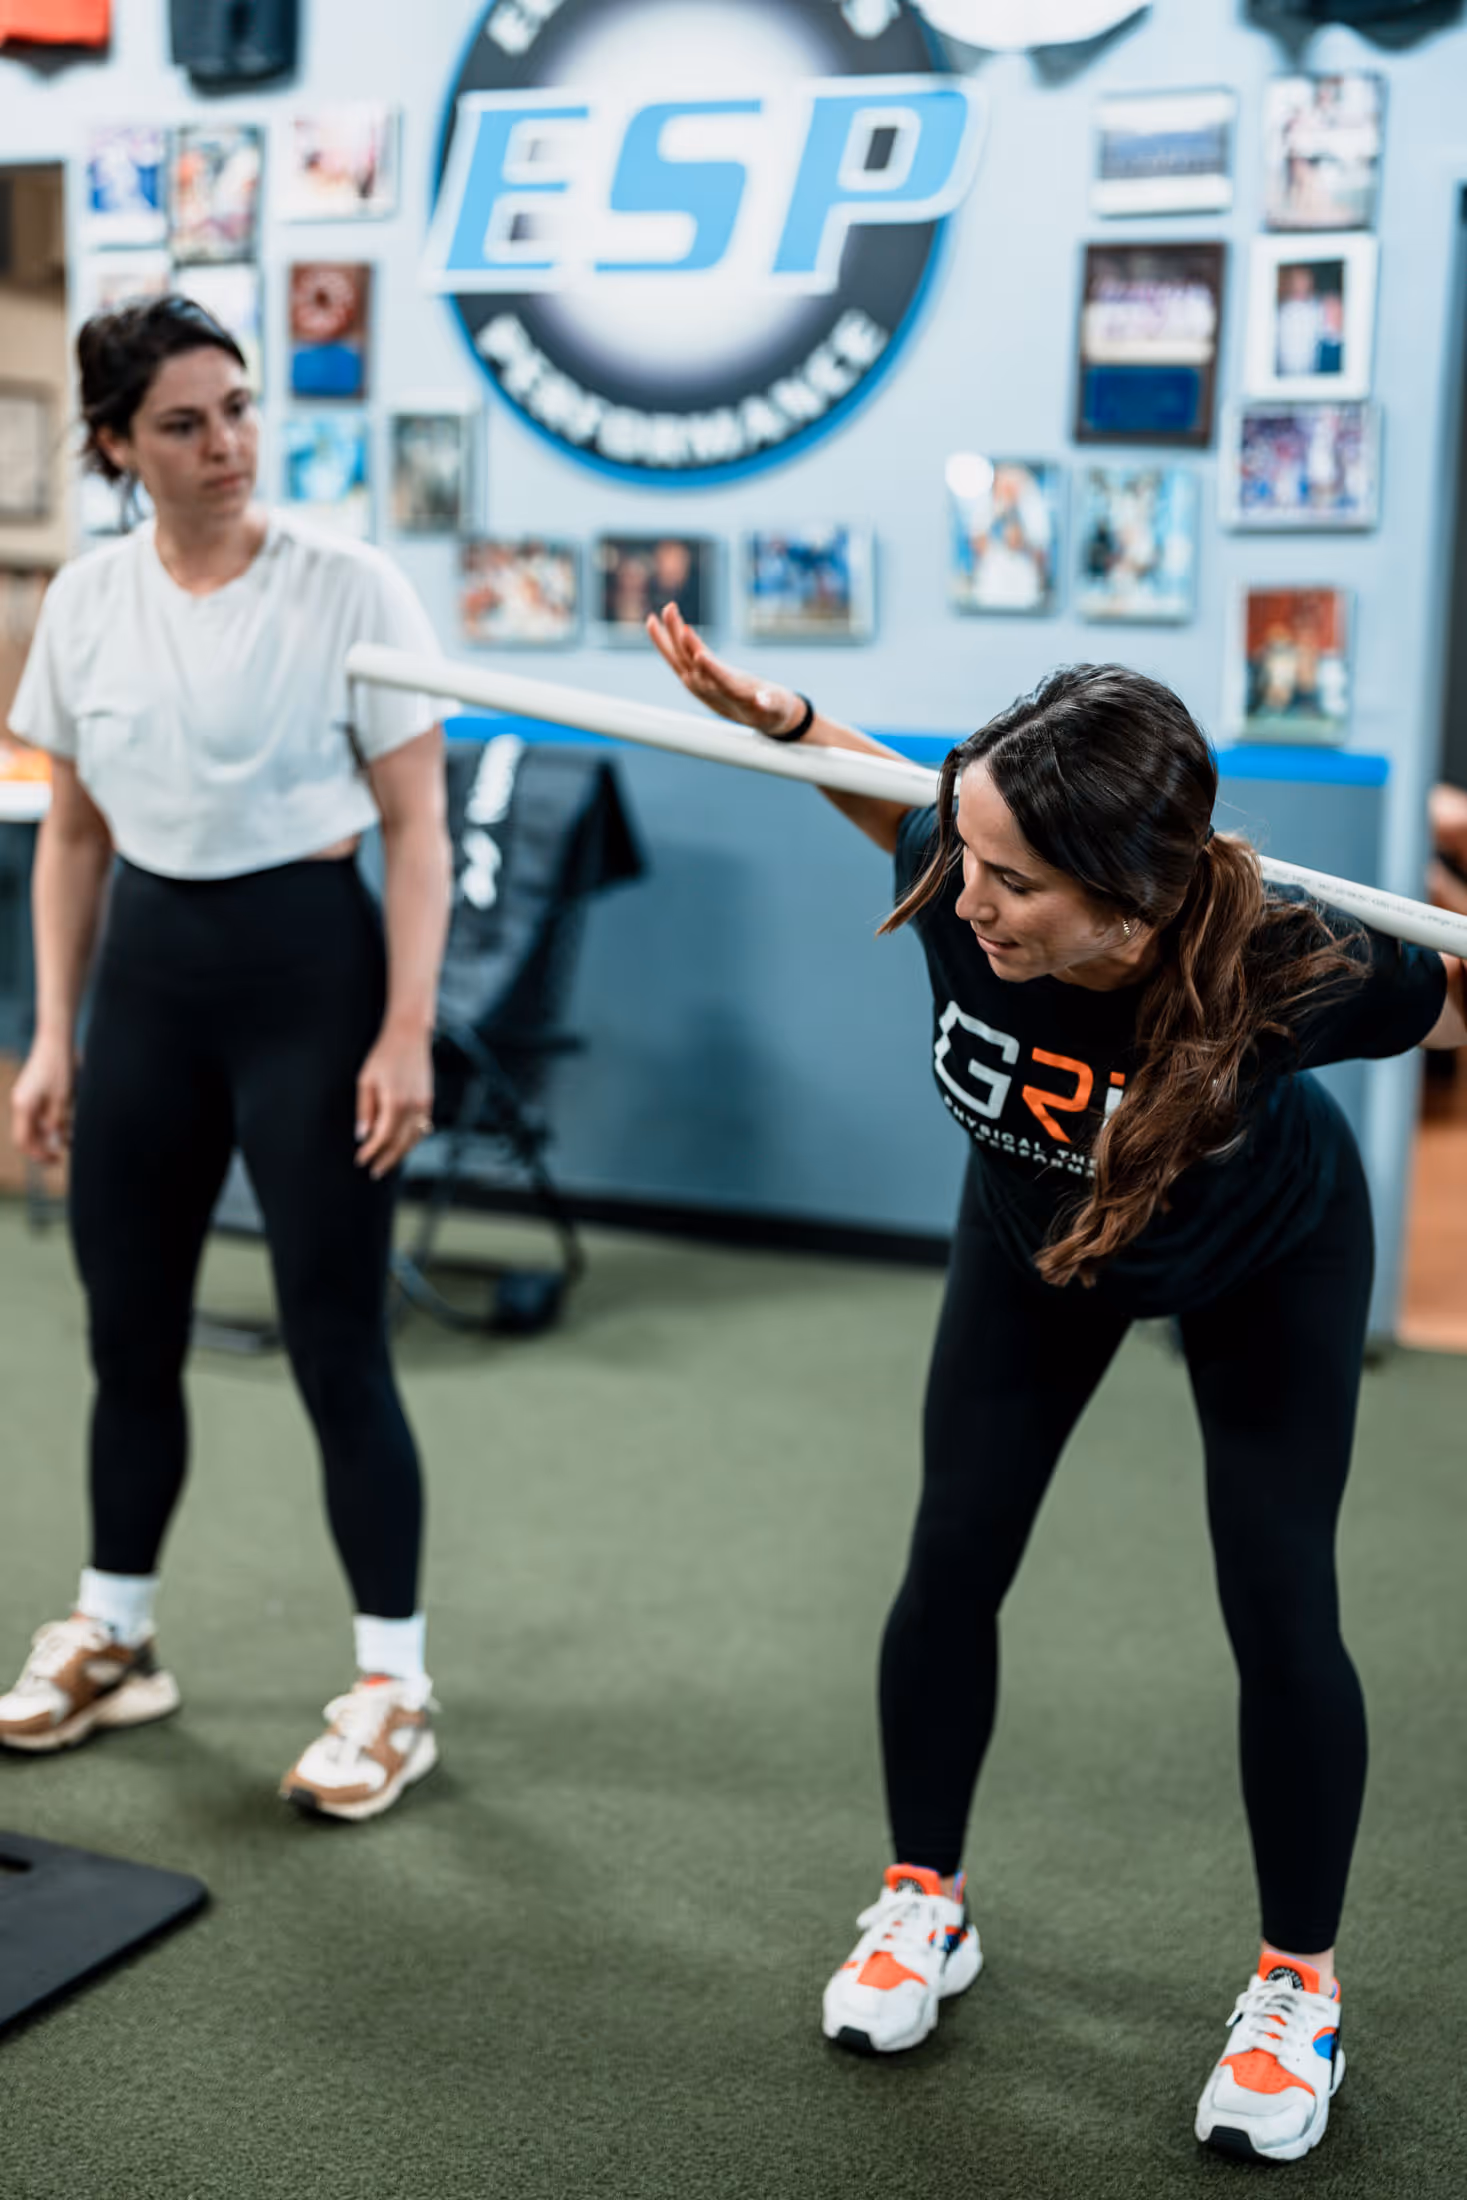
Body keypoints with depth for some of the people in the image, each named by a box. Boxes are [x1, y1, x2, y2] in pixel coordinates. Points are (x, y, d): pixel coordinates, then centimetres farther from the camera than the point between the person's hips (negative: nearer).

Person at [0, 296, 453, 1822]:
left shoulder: (348, 590, -9)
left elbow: (417, 826, -8)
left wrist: (406, 1032, -15)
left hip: (307, 963, -4)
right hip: (149, 969, 5)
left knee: (335, 1345, -2)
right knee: (128, 1332, 13)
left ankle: (393, 1687, 13)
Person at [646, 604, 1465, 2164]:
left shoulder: (1272, 972, -42)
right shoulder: (957, 894, -35)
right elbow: (896, 798, -10)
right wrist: (776, 719, -21)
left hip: (1267, 1264, -3)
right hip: (1033, 1233, 3)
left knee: (1279, 1604, -4)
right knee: (953, 1560, 4)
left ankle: (1299, 1988, 17)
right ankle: (925, 1907, 25)